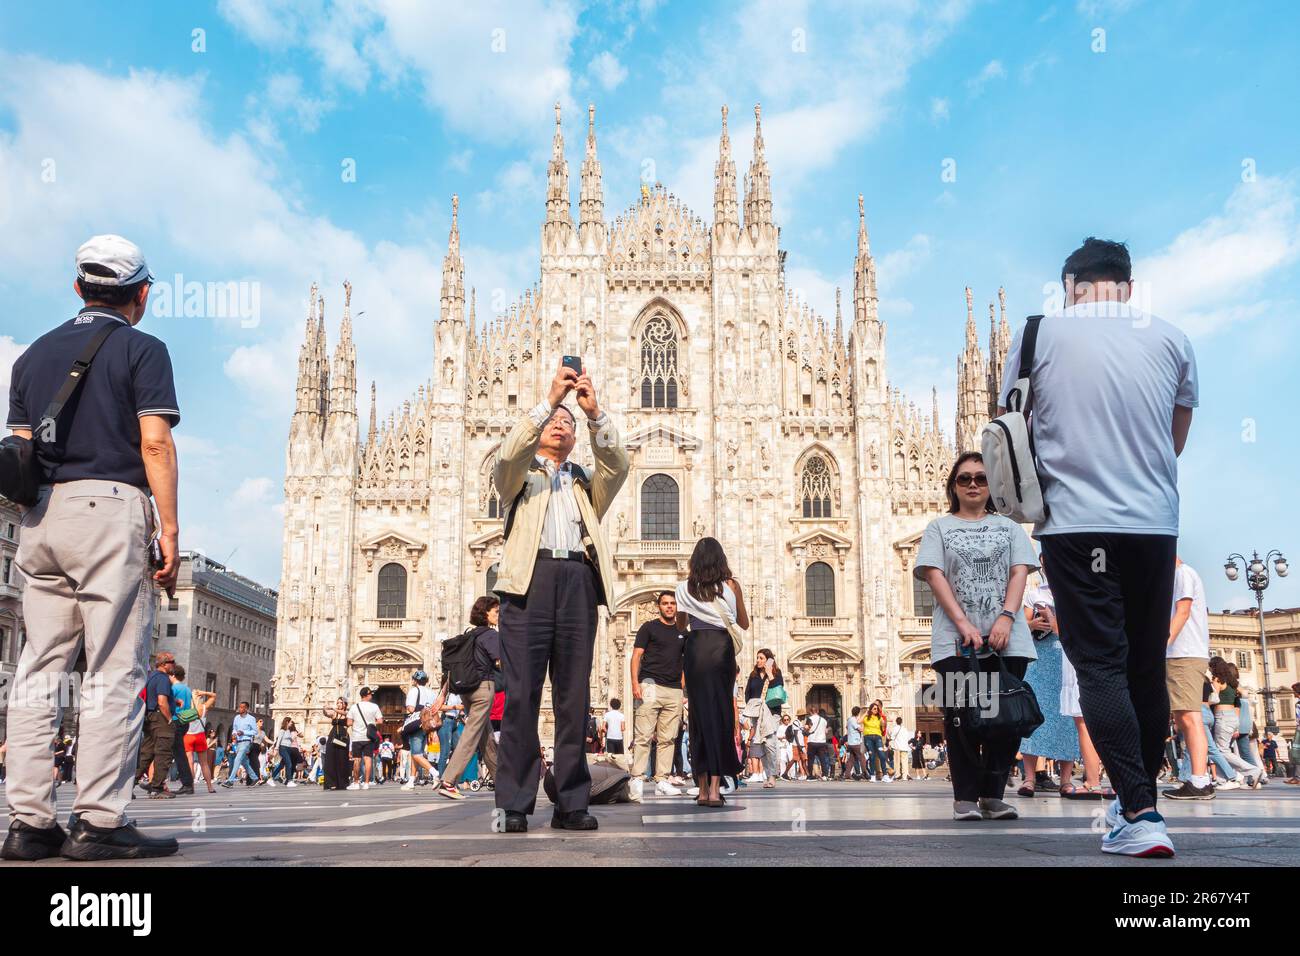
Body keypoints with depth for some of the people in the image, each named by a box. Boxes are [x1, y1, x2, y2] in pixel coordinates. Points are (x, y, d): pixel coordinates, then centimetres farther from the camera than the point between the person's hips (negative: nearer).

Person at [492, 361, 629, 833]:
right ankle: (514, 805, -6)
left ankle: (571, 803, 3)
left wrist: (594, 412, -4)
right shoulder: (519, 475, 22)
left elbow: (617, 464, 8)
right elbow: (509, 453, -1)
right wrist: (549, 398, -7)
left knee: (574, 697, 0)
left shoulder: (587, 485, 28)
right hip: (530, 578, -2)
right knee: (522, 693, -8)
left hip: (579, 582, 3)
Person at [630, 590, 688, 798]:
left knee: (667, 739, 3)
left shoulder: (683, 632, 18)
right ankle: (637, 779, -8)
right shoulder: (649, 628, 7)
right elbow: (636, 656, 1)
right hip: (650, 685, -4)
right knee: (643, 736, -8)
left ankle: (662, 781, 5)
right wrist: (635, 683, -11)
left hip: (675, 689, 4)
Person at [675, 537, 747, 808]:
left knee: (699, 714, 7)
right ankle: (715, 787, -8)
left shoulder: (685, 587, 6)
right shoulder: (731, 585, 4)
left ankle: (702, 788, 8)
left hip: (695, 649, 1)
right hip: (722, 647, -1)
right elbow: (744, 624, 14)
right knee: (721, 714, 1)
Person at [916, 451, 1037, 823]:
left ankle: (993, 795, 9)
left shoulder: (1008, 527, 18)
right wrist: (963, 623, -13)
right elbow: (935, 576, 0)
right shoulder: (939, 528, 12)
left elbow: (1020, 572, 5)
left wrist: (1006, 618, -12)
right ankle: (965, 798, 2)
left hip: (1006, 640, 2)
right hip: (956, 642, -2)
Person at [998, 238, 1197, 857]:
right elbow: (1178, 438, 18)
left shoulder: (1040, 335, 1)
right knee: (1147, 667, 12)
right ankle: (1139, 802, 23)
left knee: (1100, 666, -1)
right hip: (1155, 524, 3)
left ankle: (1139, 815, -10)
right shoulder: (1170, 340, 7)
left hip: (1075, 523, -3)